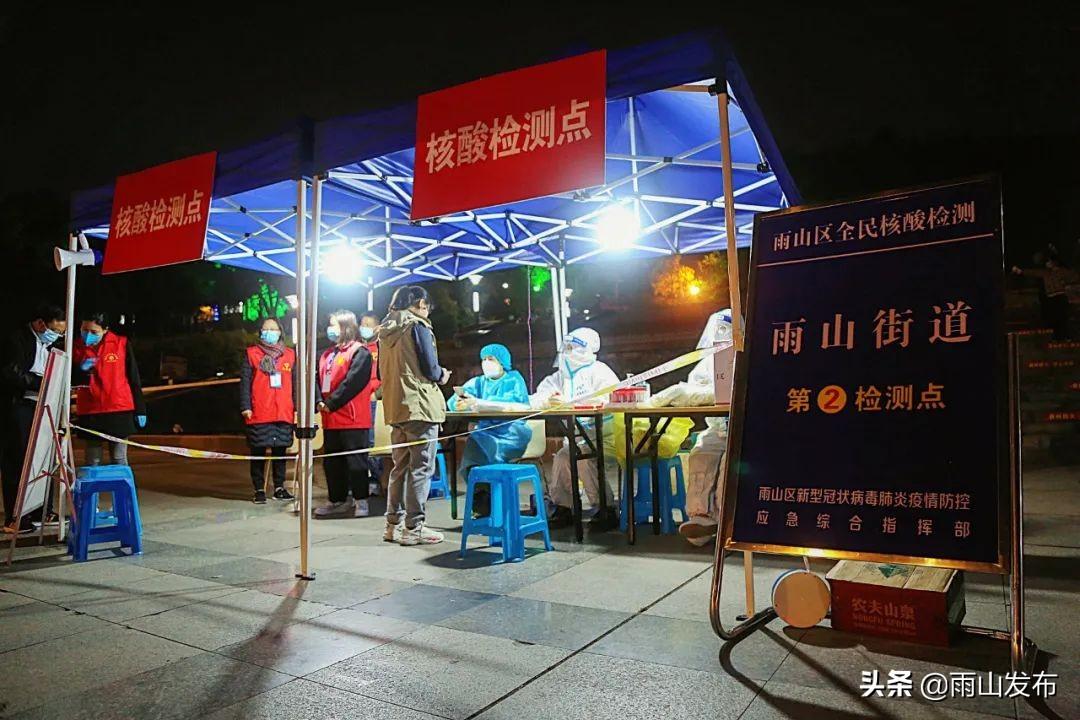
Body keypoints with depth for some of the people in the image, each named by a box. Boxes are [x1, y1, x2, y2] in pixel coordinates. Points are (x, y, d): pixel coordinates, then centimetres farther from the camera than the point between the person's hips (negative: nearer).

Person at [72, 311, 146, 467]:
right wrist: (80, 370, -15)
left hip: (119, 411, -2)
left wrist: (140, 409, 2)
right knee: (93, 462, 8)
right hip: (90, 414, 2)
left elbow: (133, 377, 1)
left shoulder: (121, 343, -4)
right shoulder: (76, 347, 1)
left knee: (119, 461, 7)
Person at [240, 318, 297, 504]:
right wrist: (245, 406, -7)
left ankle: (279, 487, 18)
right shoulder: (251, 353, 5)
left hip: (284, 413, 2)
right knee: (258, 452, 3)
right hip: (259, 413, -2)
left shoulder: (290, 354, 11)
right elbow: (245, 382, 1)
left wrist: (297, 408, 5)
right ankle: (259, 490, 11)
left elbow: (295, 383, 10)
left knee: (280, 450, 8)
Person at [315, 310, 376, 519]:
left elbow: (352, 382, -17)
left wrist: (331, 403, -15)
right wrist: (319, 402, -3)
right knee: (331, 462, 13)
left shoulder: (359, 352, -7)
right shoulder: (327, 354, 20)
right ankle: (337, 501, 23)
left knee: (355, 461, -3)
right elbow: (318, 379, 15)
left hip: (353, 418, -8)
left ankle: (360, 501, 6)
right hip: (331, 419, 9)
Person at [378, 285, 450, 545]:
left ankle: (393, 524, 20)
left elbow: (381, 372, 18)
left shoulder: (386, 330, 14)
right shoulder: (418, 326, -9)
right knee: (421, 467, -2)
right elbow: (430, 369, -13)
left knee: (400, 466, 15)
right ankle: (414, 527, 1)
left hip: (395, 407, 8)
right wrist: (443, 375, 6)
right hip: (420, 406, -8)